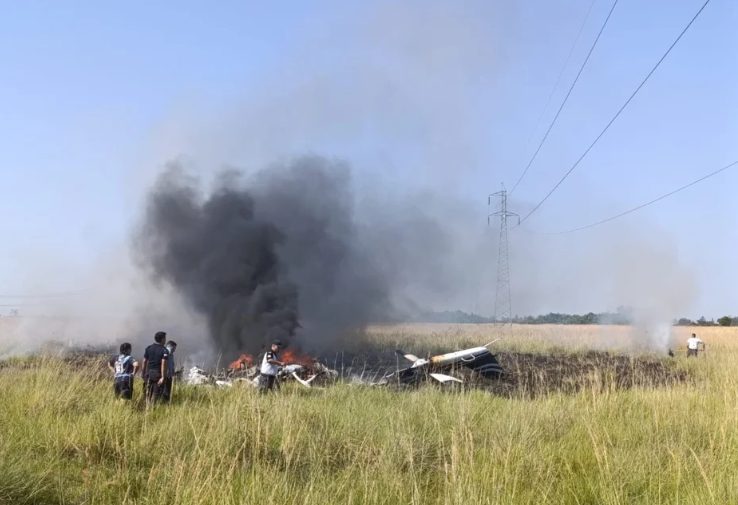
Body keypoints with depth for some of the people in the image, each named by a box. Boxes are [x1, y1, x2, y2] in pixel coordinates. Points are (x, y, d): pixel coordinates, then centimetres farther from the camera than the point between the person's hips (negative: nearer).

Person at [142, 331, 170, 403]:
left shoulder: (148, 348, 7)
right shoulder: (164, 350, -9)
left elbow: (144, 361, 8)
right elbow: (163, 364, -16)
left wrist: (143, 373, 15)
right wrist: (163, 377, -18)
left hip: (149, 373, 5)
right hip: (158, 374, -5)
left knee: (148, 393, 13)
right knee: (156, 394, 2)